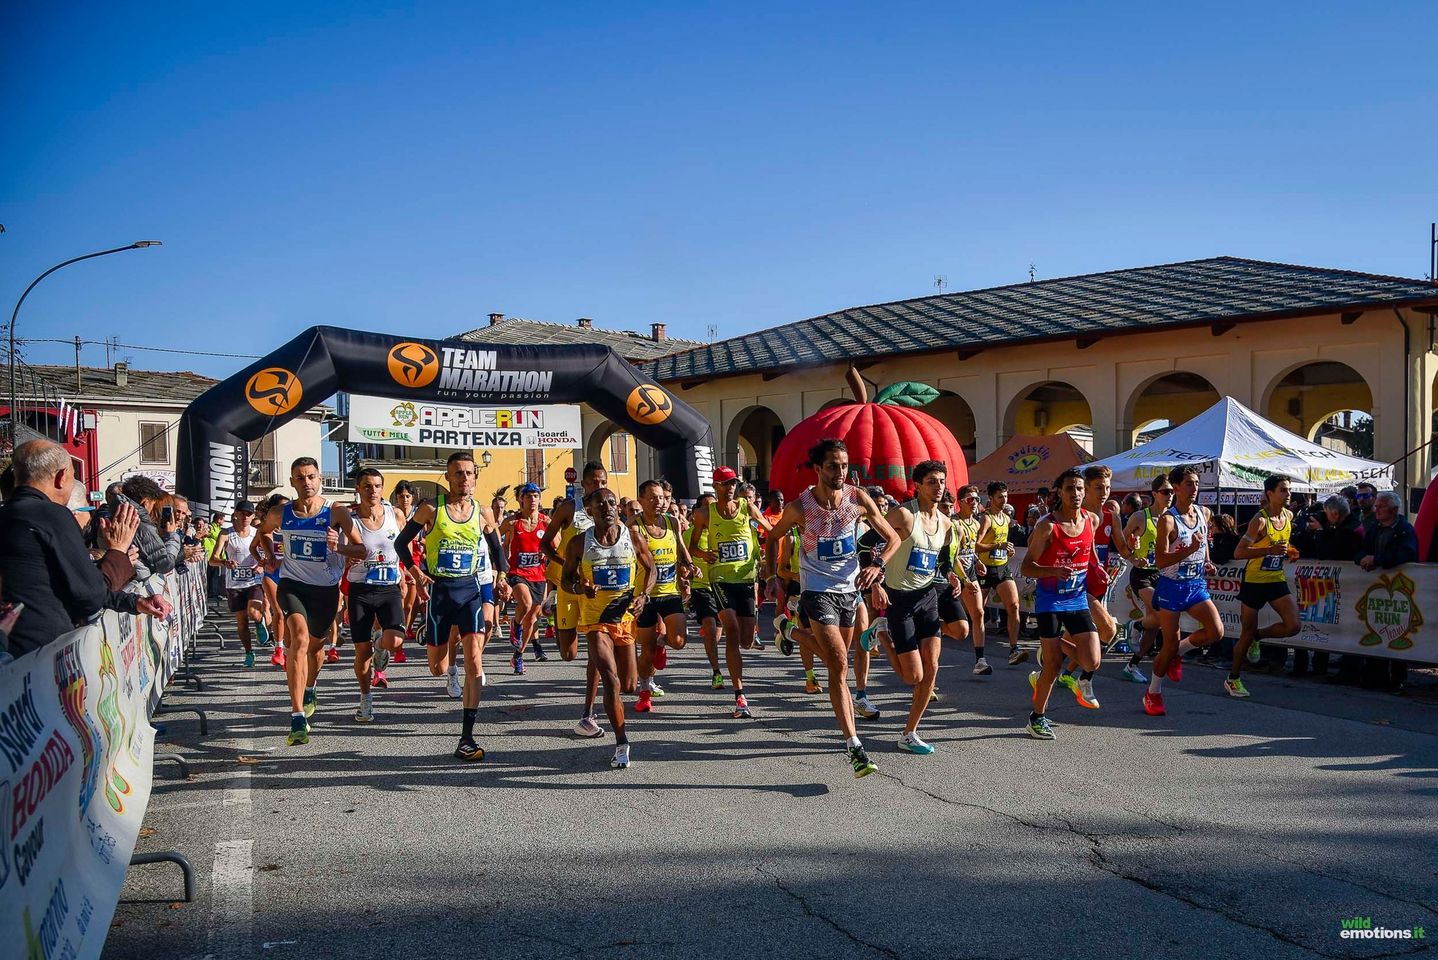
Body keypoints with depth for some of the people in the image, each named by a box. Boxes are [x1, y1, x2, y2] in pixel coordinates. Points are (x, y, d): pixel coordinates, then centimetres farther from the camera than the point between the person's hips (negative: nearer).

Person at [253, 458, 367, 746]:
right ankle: (298, 718, -28)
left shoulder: (337, 512, -10)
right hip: (292, 584, -1)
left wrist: (338, 547, -28)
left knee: (315, 645, 19)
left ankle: (309, 689, 54)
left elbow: (362, 550, -11)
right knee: (300, 639, -25)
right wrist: (270, 557, 8)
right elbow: (262, 532, 21)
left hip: (327, 589, 1)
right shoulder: (279, 514, -3)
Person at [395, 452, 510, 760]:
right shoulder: (431, 510, -4)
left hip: (471, 588, 1)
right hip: (440, 589, 0)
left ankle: (466, 739, -11)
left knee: (474, 660, -14)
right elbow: (401, 542, 5)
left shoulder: (483, 513, 3)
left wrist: (502, 578, 3)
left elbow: (497, 548, 18)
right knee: (438, 668, 6)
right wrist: (414, 571, -9)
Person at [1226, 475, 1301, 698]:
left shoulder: (1289, 516, 3)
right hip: (1254, 581, -6)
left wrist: (1289, 552, 3)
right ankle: (1233, 679, 20)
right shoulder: (1260, 520, -19)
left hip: (1277, 579, 6)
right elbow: (1238, 553, -24)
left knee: (1293, 626, -10)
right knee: (1247, 633, 3)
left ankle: (1257, 636, 20)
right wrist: (1271, 550, -31)